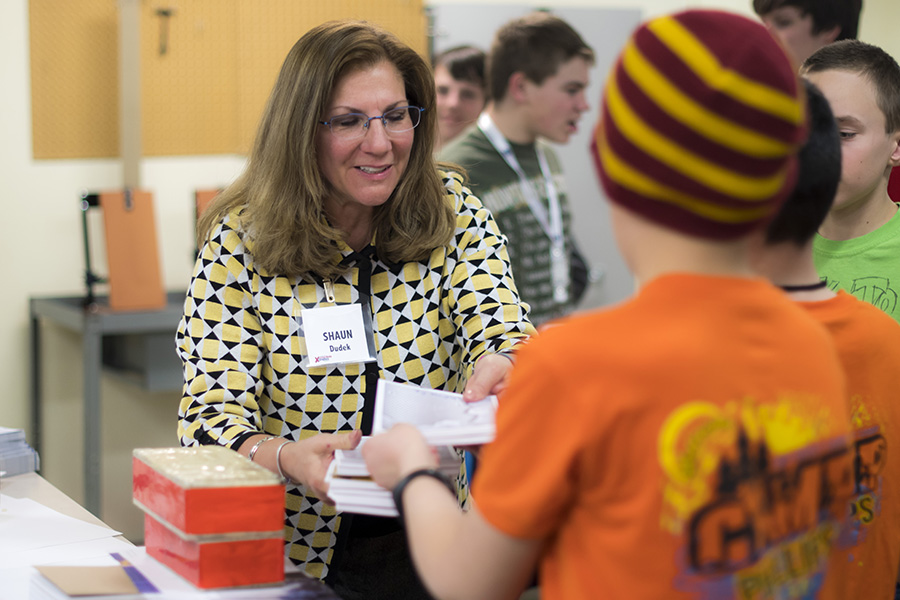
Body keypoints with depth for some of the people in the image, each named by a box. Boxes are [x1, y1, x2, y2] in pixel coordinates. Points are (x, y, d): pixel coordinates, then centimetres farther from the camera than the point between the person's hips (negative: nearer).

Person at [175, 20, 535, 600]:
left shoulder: (454, 214, 4)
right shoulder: (243, 241, -3)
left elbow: (498, 329, -7)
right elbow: (213, 416, -8)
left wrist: (503, 367, -33)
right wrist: (286, 457, -30)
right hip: (293, 553, -1)